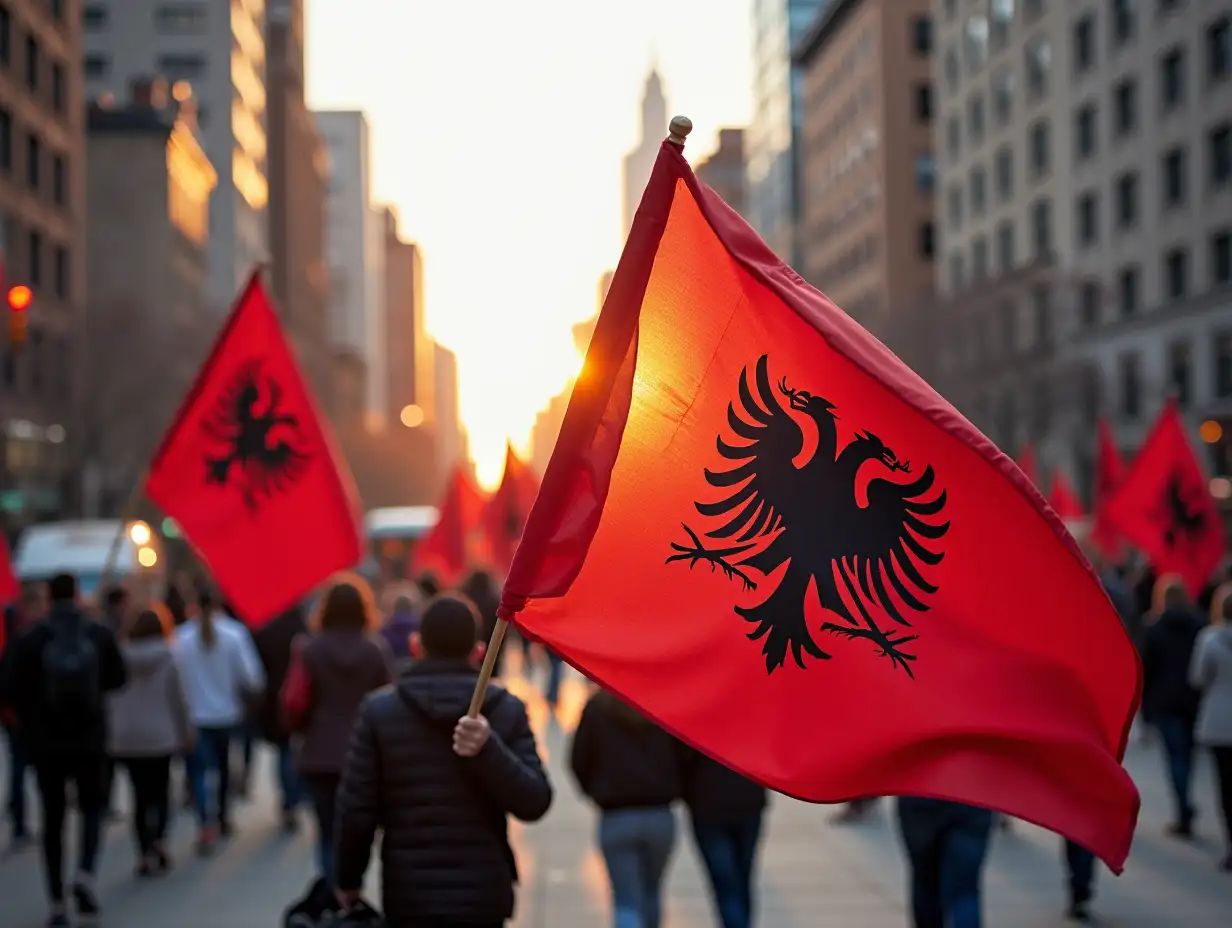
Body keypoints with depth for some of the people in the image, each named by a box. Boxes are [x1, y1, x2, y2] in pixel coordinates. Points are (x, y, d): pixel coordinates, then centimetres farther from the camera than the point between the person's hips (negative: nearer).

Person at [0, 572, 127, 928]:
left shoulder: (29, 639, -12)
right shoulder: (100, 634, -7)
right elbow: (118, 678, 3)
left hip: (45, 741, 0)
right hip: (90, 738, 0)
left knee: (53, 817, 10)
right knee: (91, 808, 18)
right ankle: (85, 873, -8)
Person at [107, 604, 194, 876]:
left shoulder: (120, 657, -1)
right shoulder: (167, 658, -4)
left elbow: (110, 698, 2)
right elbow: (178, 698, 0)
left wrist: (110, 732, 12)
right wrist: (186, 732, 12)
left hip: (127, 738, 1)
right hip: (161, 736, -1)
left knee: (141, 794, 7)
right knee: (160, 791, 11)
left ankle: (146, 853, 2)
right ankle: (159, 839, -11)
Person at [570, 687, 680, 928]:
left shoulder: (597, 707, -6)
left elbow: (579, 761, 0)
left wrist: (595, 792, 18)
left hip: (615, 818, -1)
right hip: (660, 817, 2)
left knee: (626, 902, 0)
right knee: (651, 893, 23)